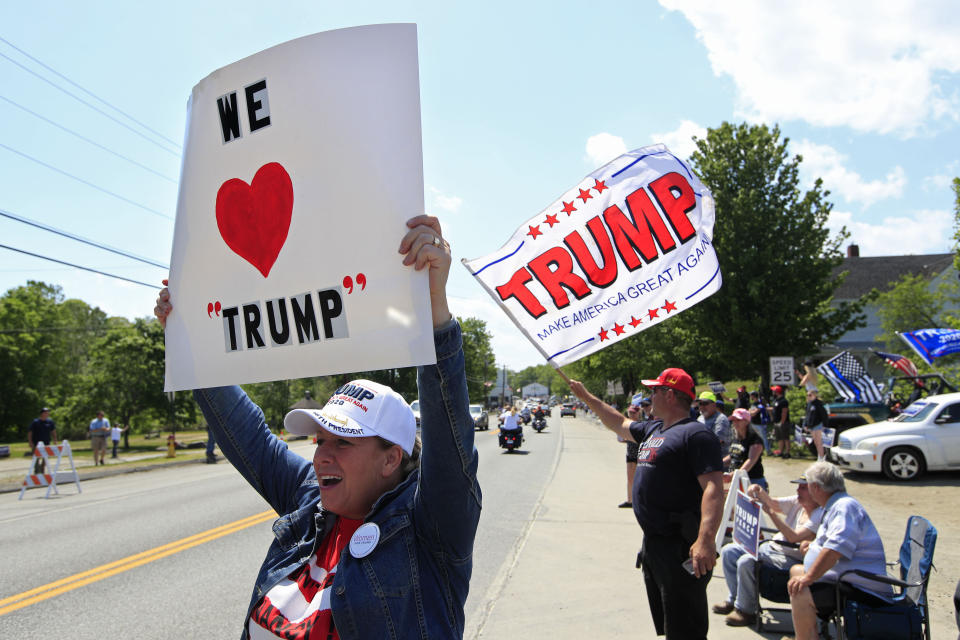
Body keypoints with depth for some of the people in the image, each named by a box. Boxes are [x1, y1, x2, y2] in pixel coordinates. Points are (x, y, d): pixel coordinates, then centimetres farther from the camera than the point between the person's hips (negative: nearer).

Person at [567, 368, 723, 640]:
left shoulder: (696, 434, -15)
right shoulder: (653, 429, 15)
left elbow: (713, 488, -26)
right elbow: (619, 423, 33)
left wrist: (706, 539, -37)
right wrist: (586, 397, 37)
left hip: (682, 548, -10)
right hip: (652, 543, 10)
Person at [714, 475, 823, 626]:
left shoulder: (820, 514, -18)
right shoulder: (797, 502, 7)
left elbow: (794, 537, -27)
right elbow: (772, 503, 5)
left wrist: (771, 512, -29)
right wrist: (759, 491, -17)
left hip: (791, 557, -9)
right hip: (771, 547, 9)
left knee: (746, 562, -28)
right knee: (728, 551, 1)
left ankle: (746, 611, -9)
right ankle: (734, 600, 12)